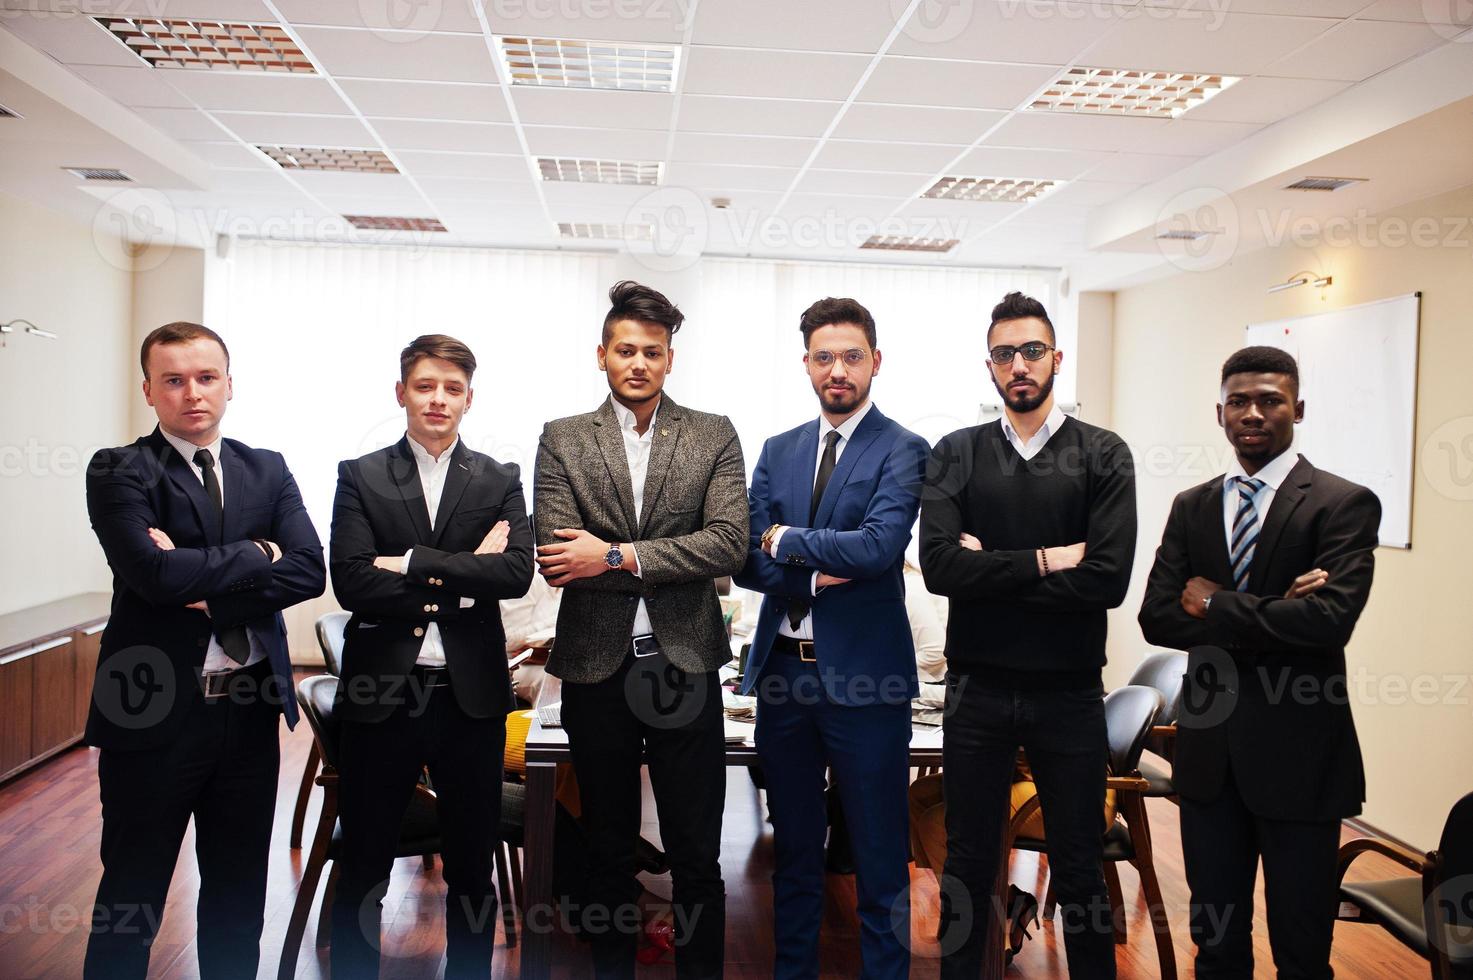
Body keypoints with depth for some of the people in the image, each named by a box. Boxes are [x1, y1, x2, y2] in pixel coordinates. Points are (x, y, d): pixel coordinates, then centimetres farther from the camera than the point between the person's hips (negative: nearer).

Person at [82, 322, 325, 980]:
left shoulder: (268, 470, 7)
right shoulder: (119, 472, -5)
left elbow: (309, 570, -6)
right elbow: (154, 572, -22)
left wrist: (210, 589, -16)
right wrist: (255, 555, -10)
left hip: (251, 707, 4)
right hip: (153, 712, -4)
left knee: (239, 895, 17)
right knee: (131, 896, 12)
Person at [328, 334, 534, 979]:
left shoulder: (500, 481, 6)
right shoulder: (360, 477, 3)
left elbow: (517, 572, -10)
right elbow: (350, 582, -10)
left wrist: (413, 564, -14)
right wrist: (461, 581, -13)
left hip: (471, 697, 1)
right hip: (380, 695, -1)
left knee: (472, 869, 14)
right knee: (362, 870, 12)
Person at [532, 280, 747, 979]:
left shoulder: (714, 436, 3)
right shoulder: (563, 441, 2)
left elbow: (730, 543, -11)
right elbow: (556, 560, -9)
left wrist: (616, 556, -16)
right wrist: (674, 564, -13)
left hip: (685, 666, 0)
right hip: (597, 667, 1)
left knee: (697, 857, 10)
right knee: (608, 851, 17)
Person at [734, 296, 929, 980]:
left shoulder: (902, 450, -5)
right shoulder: (779, 451, 10)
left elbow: (880, 546, -21)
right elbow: (747, 562, 2)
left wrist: (784, 539, -10)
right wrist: (818, 575, -14)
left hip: (864, 674, -5)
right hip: (783, 670, 5)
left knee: (879, 858, 7)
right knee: (794, 850, 19)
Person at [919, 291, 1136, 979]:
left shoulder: (1102, 455, -1)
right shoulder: (956, 454, 3)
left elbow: (1108, 579, -14)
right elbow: (939, 566, -12)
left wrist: (991, 568, -12)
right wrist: (1043, 561, -15)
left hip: (1069, 690, -1)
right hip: (977, 687, 1)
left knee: (1079, 869, 13)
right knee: (968, 862, 14)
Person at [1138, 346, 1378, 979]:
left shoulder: (1345, 504, -7)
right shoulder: (1191, 507, 7)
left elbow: (1328, 618, -22)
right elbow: (1157, 618, -4)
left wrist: (1214, 605, -12)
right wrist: (1271, 618, -15)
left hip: (1298, 754, -4)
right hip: (1208, 749, 4)